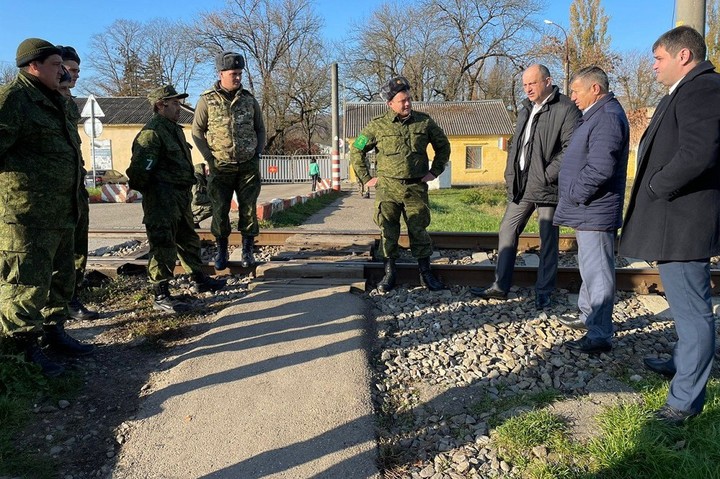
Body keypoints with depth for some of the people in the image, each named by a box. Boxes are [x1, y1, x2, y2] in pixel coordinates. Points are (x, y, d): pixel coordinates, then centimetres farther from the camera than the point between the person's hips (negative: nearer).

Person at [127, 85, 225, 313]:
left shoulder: (175, 130, 17)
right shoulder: (152, 132, -15)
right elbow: (139, 168, -22)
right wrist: (148, 191, -12)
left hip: (181, 198, 10)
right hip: (162, 200, -10)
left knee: (189, 239, 20)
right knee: (163, 245, -6)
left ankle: (198, 280, 35)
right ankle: (160, 296, 0)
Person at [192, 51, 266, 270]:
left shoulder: (249, 99, 6)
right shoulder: (207, 100, -2)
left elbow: (260, 129, 15)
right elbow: (197, 131, 3)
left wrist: (258, 152, 3)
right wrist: (209, 158, -5)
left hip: (248, 166, 2)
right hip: (221, 168, -1)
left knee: (249, 209, 3)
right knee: (220, 210, 3)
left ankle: (248, 250, 15)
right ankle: (221, 251, 18)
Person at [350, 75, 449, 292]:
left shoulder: (424, 122, 5)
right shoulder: (377, 126, 0)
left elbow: (443, 146, 19)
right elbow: (356, 150, 9)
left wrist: (435, 171, 12)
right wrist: (366, 178, 6)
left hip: (416, 187, 1)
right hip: (387, 187, 0)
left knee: (419, 230, 4)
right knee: (388, 231, 2)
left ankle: (425, 272, 15)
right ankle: (389, 272, 14)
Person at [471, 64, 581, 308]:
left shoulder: (566, 109, -8)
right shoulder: (525, 109, 16)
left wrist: (547, 176, -18)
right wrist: (510, 174, 10)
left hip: (546, 187, -7)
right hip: (520, 185, 7)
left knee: (548, 240, 3)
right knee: (507, 231, 8)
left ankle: (543, 292, 14)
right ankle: (500, 286, 17)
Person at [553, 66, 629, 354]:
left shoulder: (607, 118, -18)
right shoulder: (597, 115, 17)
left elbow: (599, 169, -27)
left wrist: (574, 195, -15)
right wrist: (572, 199, 14)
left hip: (595, 212, -11)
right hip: (588, 211, 11)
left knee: (597, 272, -5)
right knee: (590, 268, 20)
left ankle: (600, 336, 2)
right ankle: (588, 318, 35)